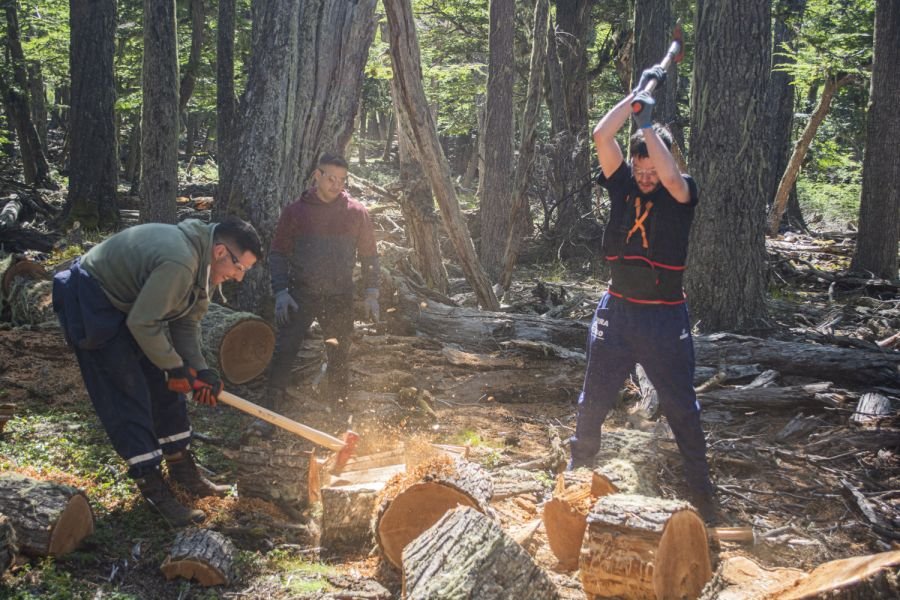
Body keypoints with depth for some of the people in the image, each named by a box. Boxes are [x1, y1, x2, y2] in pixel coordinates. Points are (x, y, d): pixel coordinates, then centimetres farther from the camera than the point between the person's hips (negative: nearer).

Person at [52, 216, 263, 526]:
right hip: (92, 306, -10)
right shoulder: (178, 261, -34)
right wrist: (175, 367, -16)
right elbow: (143, 323, -29)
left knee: (165, 388, 12)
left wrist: (200, 370, -8)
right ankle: (154, 490, -3)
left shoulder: (205, 265, -1)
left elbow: (185, 323, 4)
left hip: (128, 305, 10)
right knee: (129, 398, -9)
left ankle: (182, 468, 24)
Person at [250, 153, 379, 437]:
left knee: (339, 359, 8)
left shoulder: (356, 212, 2)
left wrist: (371, 292, 2)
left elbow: (369, 255, 9)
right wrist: (280, 291, -7)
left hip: (339, 299, 1)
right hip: (300, 295, -1)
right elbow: (277, 253, 4)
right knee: (283, 355, -9)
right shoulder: (295, 211, 0)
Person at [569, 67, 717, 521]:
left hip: (665, 317, -3)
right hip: (617, 311, 3)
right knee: (594, 399, 12)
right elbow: (601, 137, -10)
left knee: (682, 406, 5)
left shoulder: (682, 194, -6)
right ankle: (578, 470, 27)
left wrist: (647, 123, -22)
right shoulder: (623, 186, 1)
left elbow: (671, 178, -30)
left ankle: (700, 487, 16)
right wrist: (636, 94, -8)